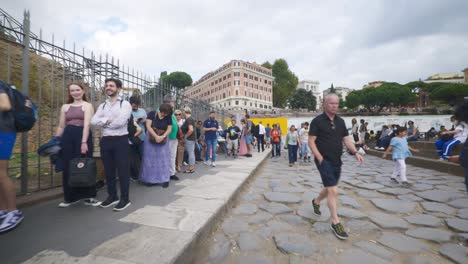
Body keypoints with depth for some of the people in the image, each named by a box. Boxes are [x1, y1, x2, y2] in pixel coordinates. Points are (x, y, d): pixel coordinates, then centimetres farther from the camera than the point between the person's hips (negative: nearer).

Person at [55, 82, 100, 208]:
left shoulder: (87, 106, 2)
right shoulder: (65, 107, 16)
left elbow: (87, 124, -10)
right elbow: (61, 126, 17)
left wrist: (84, 142, -19)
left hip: (83, 136, -4)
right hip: (67, 137, 5)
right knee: (67, 167, 7)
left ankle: (88, 196, 8)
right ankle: (70, 197, 20)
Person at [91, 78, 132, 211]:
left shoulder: (125, 104, -4)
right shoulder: (102, 106, 14)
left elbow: (120, 122, -17)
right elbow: (93, 121, 0)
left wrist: (104, 123, -3)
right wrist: (108, 119, -12)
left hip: (120, 140, -6)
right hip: (105, 141, 6)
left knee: (122, 170, 0)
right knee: (108, 170, 14)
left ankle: (125, 199, 13)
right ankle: (112, 196, 30)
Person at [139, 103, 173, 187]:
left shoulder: (168, 117, 0)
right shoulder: (152, 114, -7)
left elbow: (169, 129, -4)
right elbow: (148, 126, -14)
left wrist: (163, 136, -22)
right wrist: (156, 136, -24)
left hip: (163, 141, 1)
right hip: (151, 139, -1)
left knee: (163, 159, 1)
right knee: (151, 159, 5)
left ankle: (164, 179, 7)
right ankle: (151, 179, 16)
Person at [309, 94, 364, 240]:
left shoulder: (340, 121, 9)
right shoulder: (317, 121, -9)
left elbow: (346, 139, 11)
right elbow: (311, 142, -11)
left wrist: (355, 152, -4)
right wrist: (320, 158, -17)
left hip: (337, 161, 7)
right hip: (324, 161, -7)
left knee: (329, 188, 19)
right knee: (333, 191, -9)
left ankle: (316, 201, 46)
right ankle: (335, 222, 5)